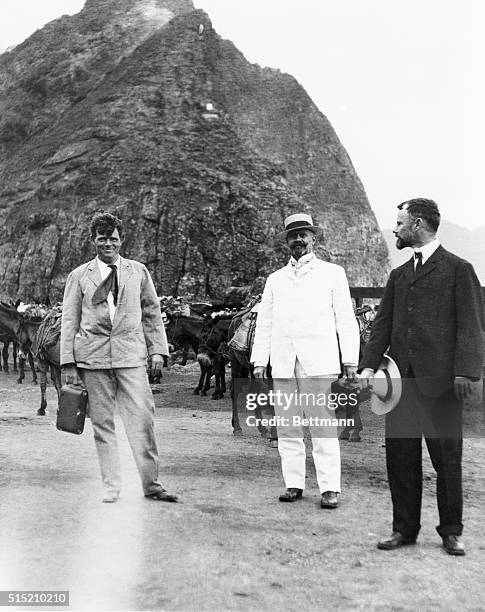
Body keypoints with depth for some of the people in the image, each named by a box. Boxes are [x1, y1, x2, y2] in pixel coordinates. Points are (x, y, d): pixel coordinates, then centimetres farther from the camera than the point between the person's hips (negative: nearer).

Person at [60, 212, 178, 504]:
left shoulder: (139, 271, 11)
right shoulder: (79, 276, 9)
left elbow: (152, 313, 14)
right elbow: (69, 321, 9)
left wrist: (157, 350, 7)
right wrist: (69, 363, 4)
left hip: (131, 355, 0)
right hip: (93, 356, 0)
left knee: (142, 419, -7)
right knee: (102, 423, 4)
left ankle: (151, 483, 5)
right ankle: (111, 485, 15)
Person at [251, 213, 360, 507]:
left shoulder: (332, 273, 12)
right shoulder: (275, 279, 20)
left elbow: (346, 318, 7)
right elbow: (264, 322, 17)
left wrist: (350, 359, -1)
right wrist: (260, 360, 8)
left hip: (319, 361, -3)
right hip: (283, 363, 3)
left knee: (323, 427, -5)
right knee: (287, 427, 4)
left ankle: (330, 488, 1)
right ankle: (294, 484, 12)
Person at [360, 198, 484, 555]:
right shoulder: (398, 275, 18)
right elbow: (383, 323, 14)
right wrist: (370, 364, 1)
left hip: (440, 380, -5)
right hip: (401, 379, 5)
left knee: (447, 459, 5)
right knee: (400, 456, 8)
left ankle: (451, 532, 21)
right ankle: (404, 529, 20)